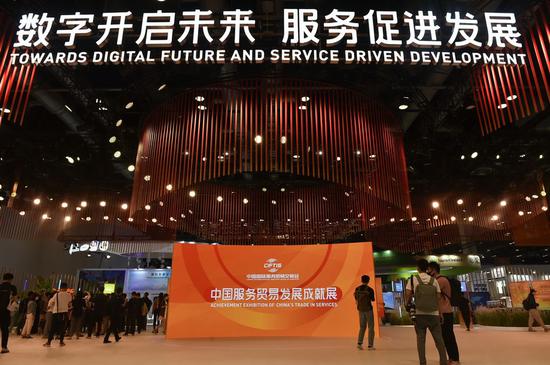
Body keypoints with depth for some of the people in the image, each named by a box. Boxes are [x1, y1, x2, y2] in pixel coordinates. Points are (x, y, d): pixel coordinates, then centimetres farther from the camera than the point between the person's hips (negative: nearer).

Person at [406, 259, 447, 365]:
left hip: (420, 314, -1)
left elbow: (407, 295, -8)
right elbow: (438, 297, 2)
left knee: (420, 339, 5)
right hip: (434, 314, 2)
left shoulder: (413, 279, -3)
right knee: (439, 339, 10)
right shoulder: (434, 280, 3)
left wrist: (408, 304, 11)